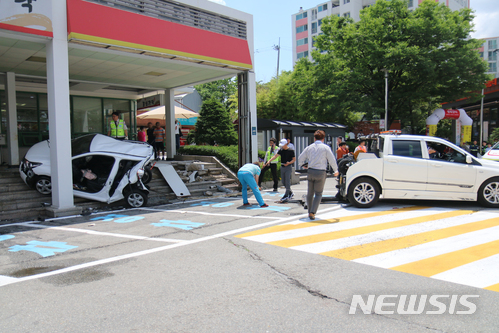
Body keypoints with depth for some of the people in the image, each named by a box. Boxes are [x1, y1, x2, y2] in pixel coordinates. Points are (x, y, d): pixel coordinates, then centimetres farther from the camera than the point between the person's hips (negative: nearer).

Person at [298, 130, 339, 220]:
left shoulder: (309, 147, 7)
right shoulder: (325, 147, -3)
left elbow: (300, 159, 11)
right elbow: (332, 160, -1)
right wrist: (336, 170, 14)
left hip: (310, 171, 3)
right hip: (321, 172, -3)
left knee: (310, 193, 15)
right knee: (318, 194, 4)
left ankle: (310, 211, 22)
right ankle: (312, 212, -7)